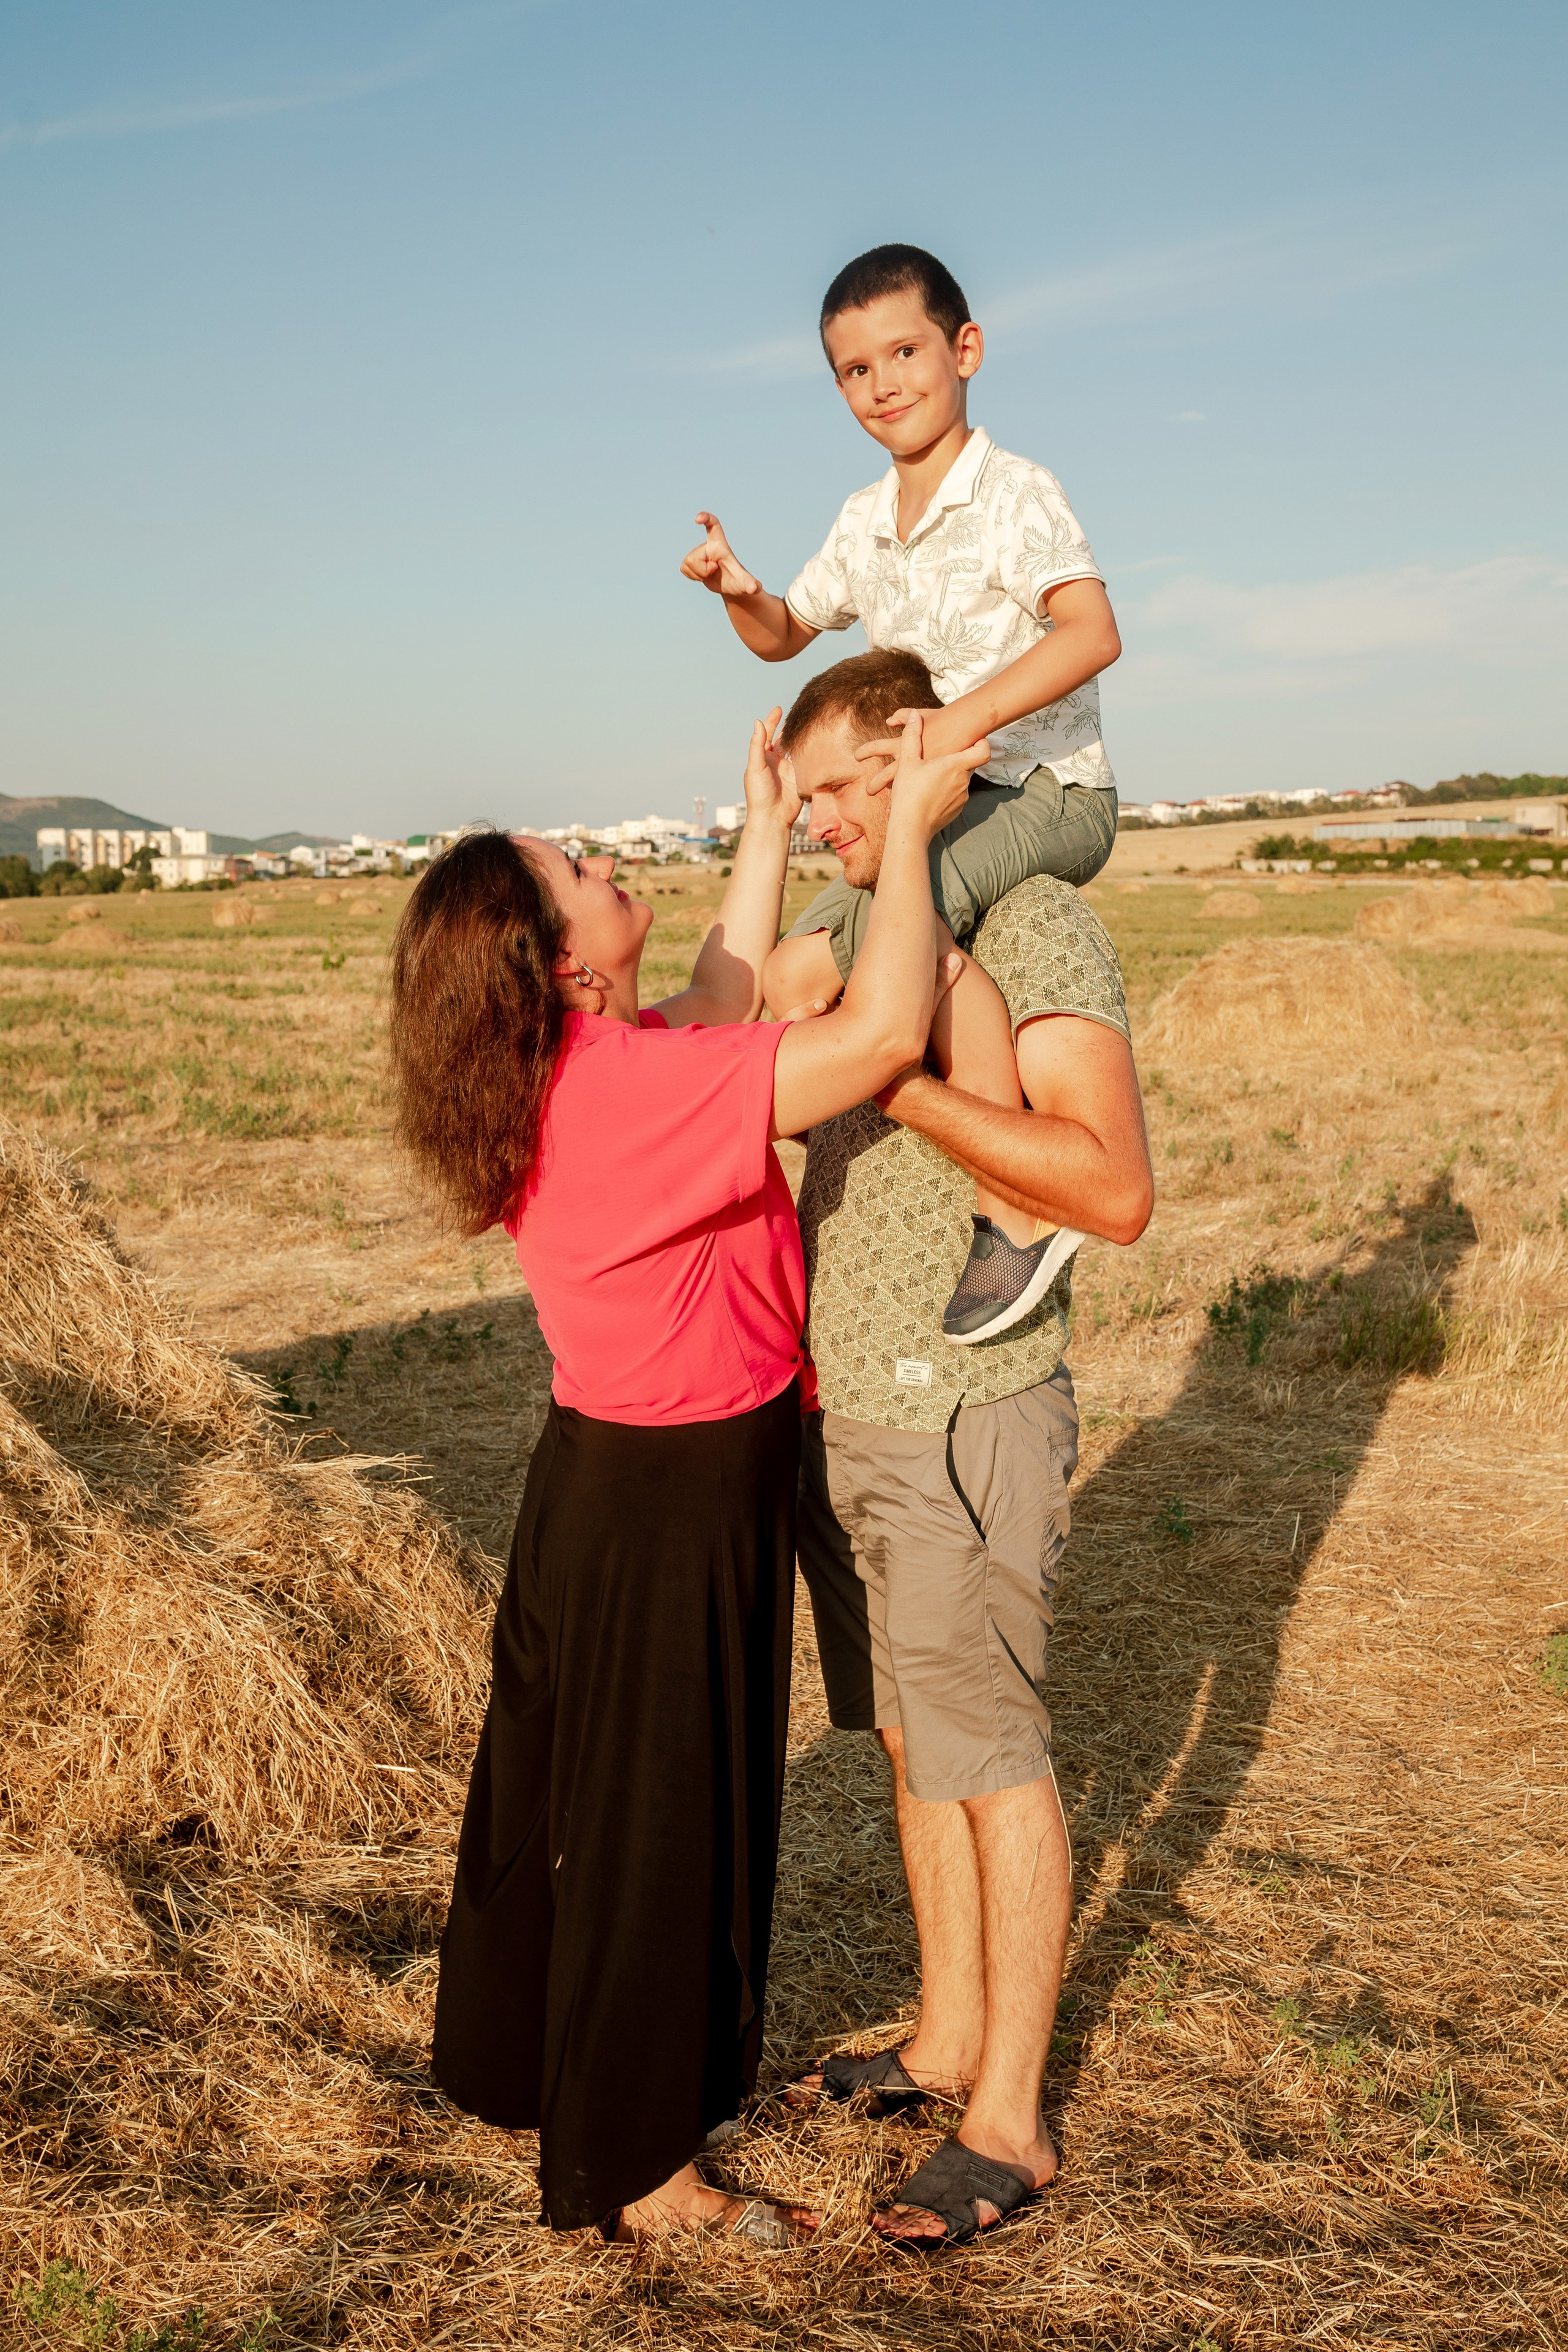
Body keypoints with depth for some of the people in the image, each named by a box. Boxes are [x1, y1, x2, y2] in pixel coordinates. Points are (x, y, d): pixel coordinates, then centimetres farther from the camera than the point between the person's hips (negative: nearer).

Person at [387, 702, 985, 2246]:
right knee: (661, 1821, 7)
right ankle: (636, 2175, 26)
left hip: (601, 1482, 9)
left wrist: (770, 830, 15)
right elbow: (885, 1030, -34)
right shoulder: (629, 1087, -29)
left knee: (562, 1784, 24)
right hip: (674, 1505, -9)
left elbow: (724, 1007, 15)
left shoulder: (565, 1070, -1)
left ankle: (514, 2067, 45)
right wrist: (909, 824, -21)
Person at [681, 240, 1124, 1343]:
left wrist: (961, 720, -36)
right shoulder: (865, 525, 13)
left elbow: (1093, 632, -25)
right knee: (798, 978, 2)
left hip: (1049, 790, -8)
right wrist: (739, 591, 4)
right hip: (937, 806, 8)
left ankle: (1020, 1205, -35)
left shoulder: (1016, 494, -10)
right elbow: (783, 636, 27)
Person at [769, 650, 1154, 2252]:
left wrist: (902, 1080, -26)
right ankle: (950, 2034, 35)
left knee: (988, 1757, 3)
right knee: (909, 1735, 17)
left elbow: (1114, 1189, -24)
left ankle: (1007, 2122, 18)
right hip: (837, 1408, 8)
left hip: (960, 1414, -8)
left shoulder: (1034, 925, -13)